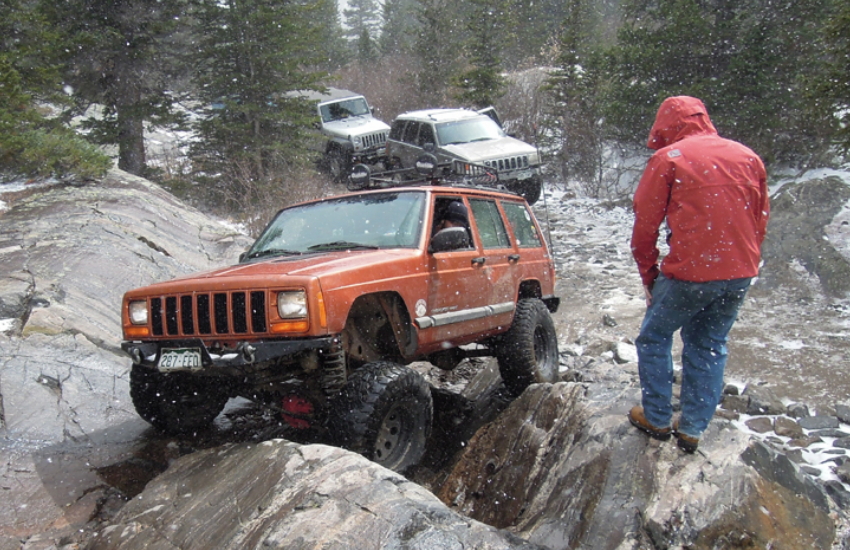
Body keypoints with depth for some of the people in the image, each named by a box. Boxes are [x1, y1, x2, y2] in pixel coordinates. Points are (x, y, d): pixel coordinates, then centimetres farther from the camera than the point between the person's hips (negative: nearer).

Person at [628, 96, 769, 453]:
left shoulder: (668, 159, -5)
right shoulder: (748, 157, 10)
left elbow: (645, 225, -4)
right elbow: (760, 220, 15)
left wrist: (648, 276, 6)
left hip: (688, 273, -5)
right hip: (740, 275, 6)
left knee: (654, 339, 15)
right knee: (710, 347, 18)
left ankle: (657, 419, 22)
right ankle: (693, 429, 23)